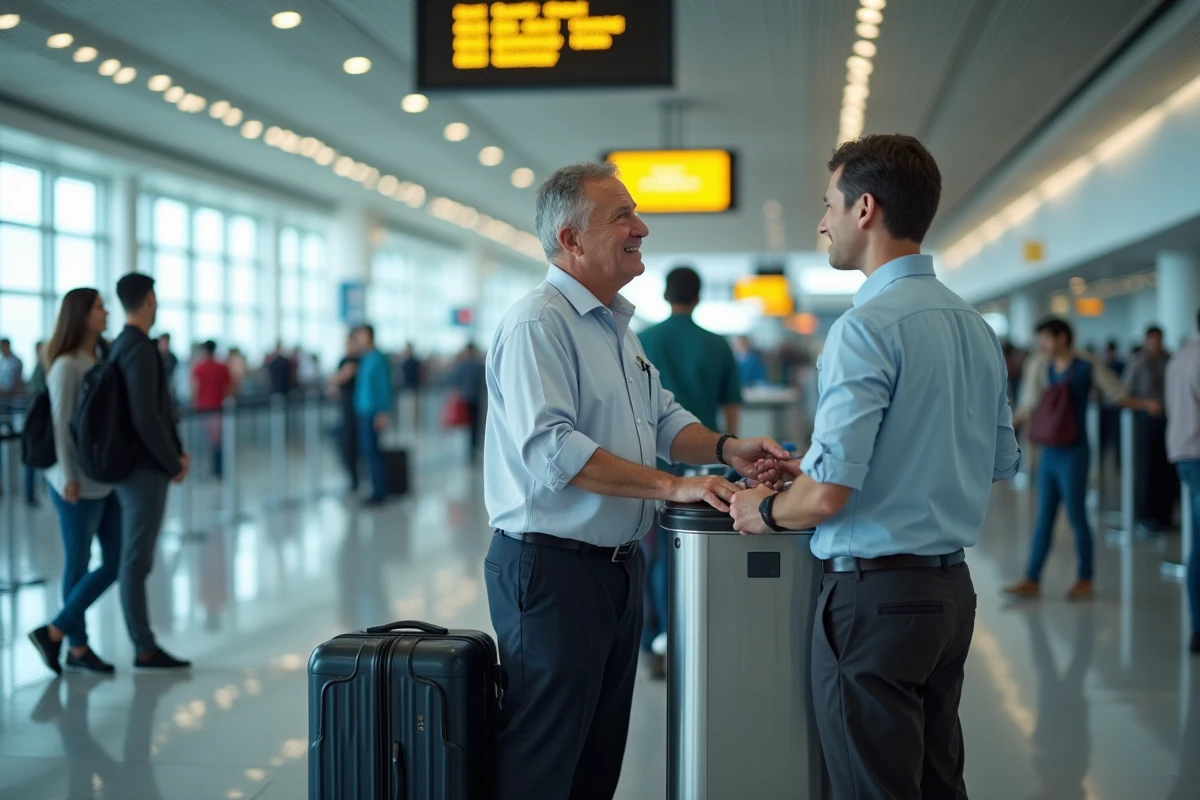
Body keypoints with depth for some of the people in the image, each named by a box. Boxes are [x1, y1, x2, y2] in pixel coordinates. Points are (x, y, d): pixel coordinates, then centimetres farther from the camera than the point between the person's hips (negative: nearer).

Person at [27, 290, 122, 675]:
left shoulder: (99, 361, 11)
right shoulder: (67, 366, -11)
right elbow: (61, 423, -14)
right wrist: (68, 477, -17)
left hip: (106, 477, 8)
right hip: (79, 482, -8)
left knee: (117, 562, 7)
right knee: (77, 565, 3)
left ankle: (57, 631, 16)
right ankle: (77, 645, 15)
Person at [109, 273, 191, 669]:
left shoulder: (121, 347, 14)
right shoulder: (140, 349, -17)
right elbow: (145, 418, -24)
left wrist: (178, 453, 10)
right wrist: (174, 464, -13)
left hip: (136, 469, 10)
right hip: (144, 472, -10)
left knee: (136, 560, 11)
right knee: (136, 561, -4)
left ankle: (145, 646, 15)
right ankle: (145, 648, 0)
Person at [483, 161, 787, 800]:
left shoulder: (615, 326, 15)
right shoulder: (539, 323, -16)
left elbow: (663, 419, 20)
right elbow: (551, 448, -27)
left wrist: (724, 449, 0)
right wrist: (672, 486, -27)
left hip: (618, 566, 10)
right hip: (552, 567, -10)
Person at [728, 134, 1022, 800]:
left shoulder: (866, 327, -17)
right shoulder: (975, 326, 9)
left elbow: (826, 493, -23)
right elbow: (1002, 462, 19)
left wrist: (762, 511, -1)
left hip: (875, 593, -8)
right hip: (952, 588, 9)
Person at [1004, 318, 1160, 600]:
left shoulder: (1088, 365, -6)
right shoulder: (1041, 367, 8)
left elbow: (1116, 394, 0)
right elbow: (1029, 408, 13)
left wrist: (1144, 405, -13)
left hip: (1073, 453, -5)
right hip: (1049, 453, 6)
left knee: (1076, 516, 0)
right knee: (1044, 518, 8)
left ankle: (1085, 580, 12)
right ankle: (1032, 580, 10)